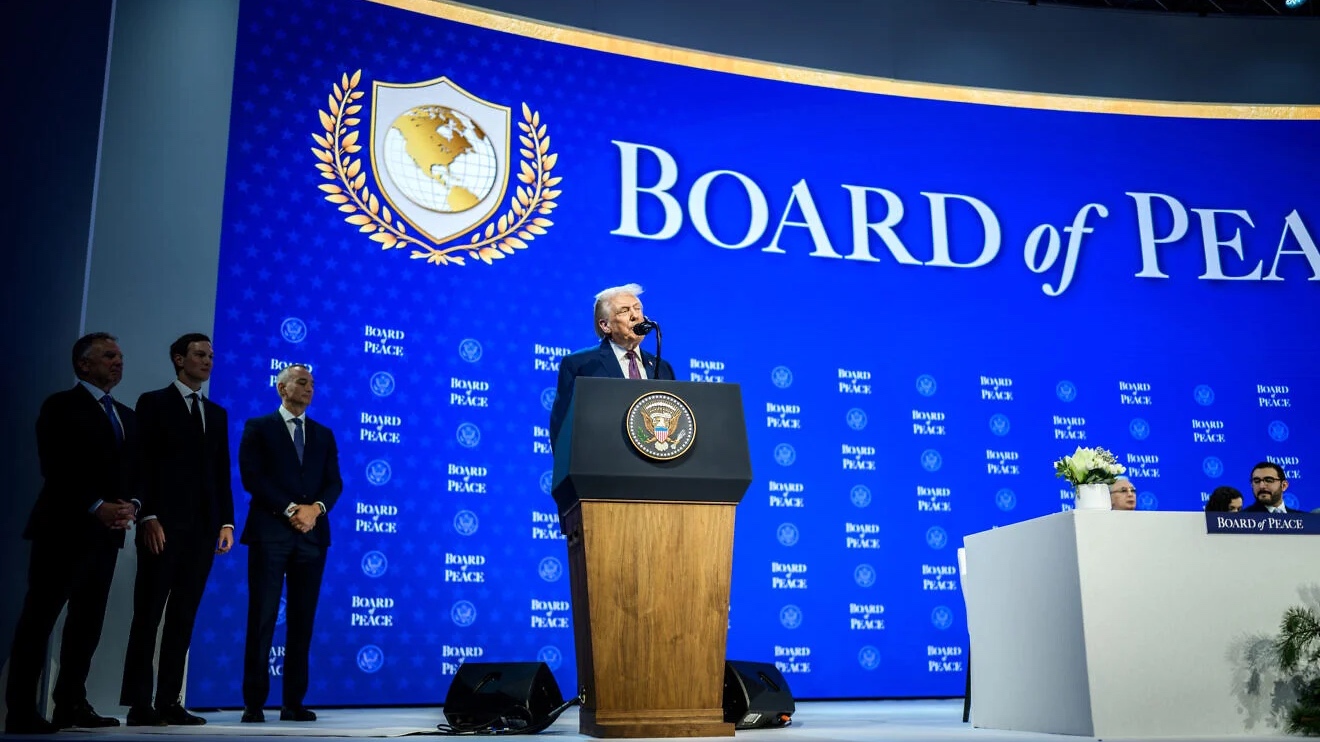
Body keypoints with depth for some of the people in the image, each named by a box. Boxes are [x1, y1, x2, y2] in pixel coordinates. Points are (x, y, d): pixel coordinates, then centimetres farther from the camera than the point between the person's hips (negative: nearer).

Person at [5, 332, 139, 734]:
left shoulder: (127, 416, 20)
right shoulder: (61, 406, -1)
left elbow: (135, 470, 16)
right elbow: (56, 468, -11)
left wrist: (132, 505, -4)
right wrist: (96, 507, -18)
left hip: (107, 532, 7)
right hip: (65, 527, -7)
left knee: (88, 621, 6)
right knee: (39, 619, -5)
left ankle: (71, 704, 11)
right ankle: (21, 712, -2)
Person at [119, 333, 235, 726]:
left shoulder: (217, 413, 18)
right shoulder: (154, 403, 3)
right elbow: (143, 464, -5)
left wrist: (226, 521, 6)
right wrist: (148, 517, -15)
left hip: (202, 528, 5)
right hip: (164, 525, -5)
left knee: (183, 619, 4)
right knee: (149, 615, -2)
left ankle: (169, 702, 7)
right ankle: (139, 704, 1)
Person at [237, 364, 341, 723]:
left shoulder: (323, 434, 17)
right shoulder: (258, 427, 6)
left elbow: (334, 482, 9)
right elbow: (251, 477, -6)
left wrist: (316, 508, -11)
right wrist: (289, 510, -14)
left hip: (312, 535, 4)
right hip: (270, 532, -4)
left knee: (302, 621, 4)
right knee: (262, 618, -3)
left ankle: (294, 703, 7)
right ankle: (254, 702, 1)